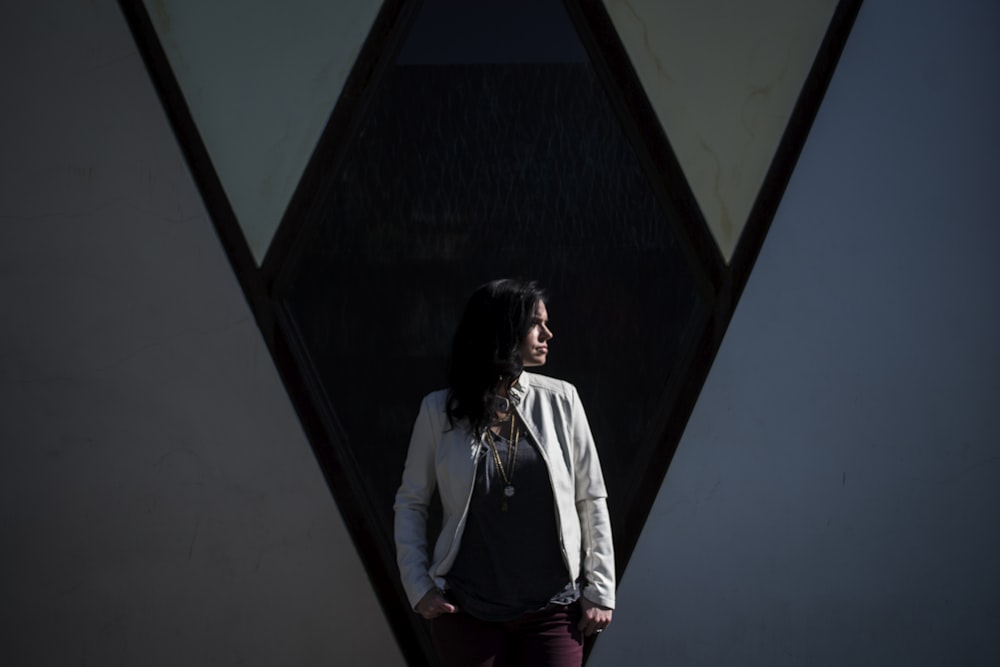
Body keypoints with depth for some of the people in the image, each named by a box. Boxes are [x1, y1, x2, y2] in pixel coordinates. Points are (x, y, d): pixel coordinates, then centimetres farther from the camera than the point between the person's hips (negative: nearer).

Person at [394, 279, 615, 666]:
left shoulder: (560, 401, 0)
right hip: (467, 610, -1)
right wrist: (419, 587, -1)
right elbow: (411, 503, 7)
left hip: (552, 610, 1)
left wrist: (599, 589, 4)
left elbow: (591, 499, 6)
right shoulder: (440, 411, -2)